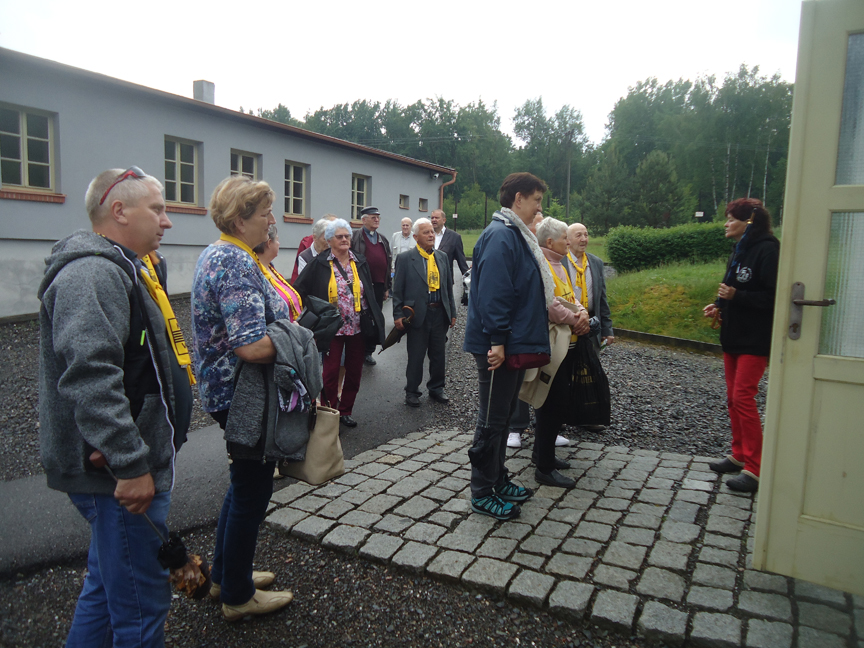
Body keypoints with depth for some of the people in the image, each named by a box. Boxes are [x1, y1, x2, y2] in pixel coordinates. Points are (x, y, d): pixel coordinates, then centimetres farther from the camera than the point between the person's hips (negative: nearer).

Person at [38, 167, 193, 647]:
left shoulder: (118, 268, 17)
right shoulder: (94, 274, -19)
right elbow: (91, 379, -30)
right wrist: (131, 465, -28)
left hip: (129, 467, 11)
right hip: (122, 477, -11)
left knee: (109, 583, 24)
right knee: (142, 604, 2)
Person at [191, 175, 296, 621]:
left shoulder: (217, 253, 10)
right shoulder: (238, 264, -23)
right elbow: (253, 347, -30)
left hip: (227, 392, 11)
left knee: (244, 484, 23)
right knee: (251, 493, 5)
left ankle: (225, 575, 40)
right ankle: (238, 596, 24)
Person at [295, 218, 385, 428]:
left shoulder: (361, 262, 7)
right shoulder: (319, 264, -4)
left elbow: (370, 293, 10)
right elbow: (299, 290, -1)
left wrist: (375, 320, 7)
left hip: (358, 328, 4)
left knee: (354, 371, 10)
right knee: (331, 371, 0)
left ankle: (345, 411, 26)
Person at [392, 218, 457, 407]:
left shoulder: (442, 257, 10)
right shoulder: (405, 259, -4)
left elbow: (448, 287, 13)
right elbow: (398, 289, -4)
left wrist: (452, 312, 11)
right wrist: (398, 315, -9)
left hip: (440, 313, 4)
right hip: (418, 315, -4)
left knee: (438, 355, 13)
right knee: (415, 356, 5)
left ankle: (436, 388, 29)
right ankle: (412, 392, 20)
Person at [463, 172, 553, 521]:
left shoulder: (516, 235, 17)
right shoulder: (500, 235, -16)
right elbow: (492, 291, -23)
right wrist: (497, 340, -25)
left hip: (513, 345, 10)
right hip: (498, 346, -10)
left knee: (503, 414, 18)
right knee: (492, 419, 0)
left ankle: (498, 480, 32)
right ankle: (482, 493, 13)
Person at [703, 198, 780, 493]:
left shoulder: (767, 250, -15)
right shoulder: (739, 251, 15)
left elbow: (773, 297, -20)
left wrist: (736, 296, -24)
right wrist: (720, 304, 3)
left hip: (755, 339, -9)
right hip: (733, 336, 9)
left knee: (743, 398, -11)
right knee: (733, 398, 13)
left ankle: (753, 469, -4)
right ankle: (738, 456, 24)